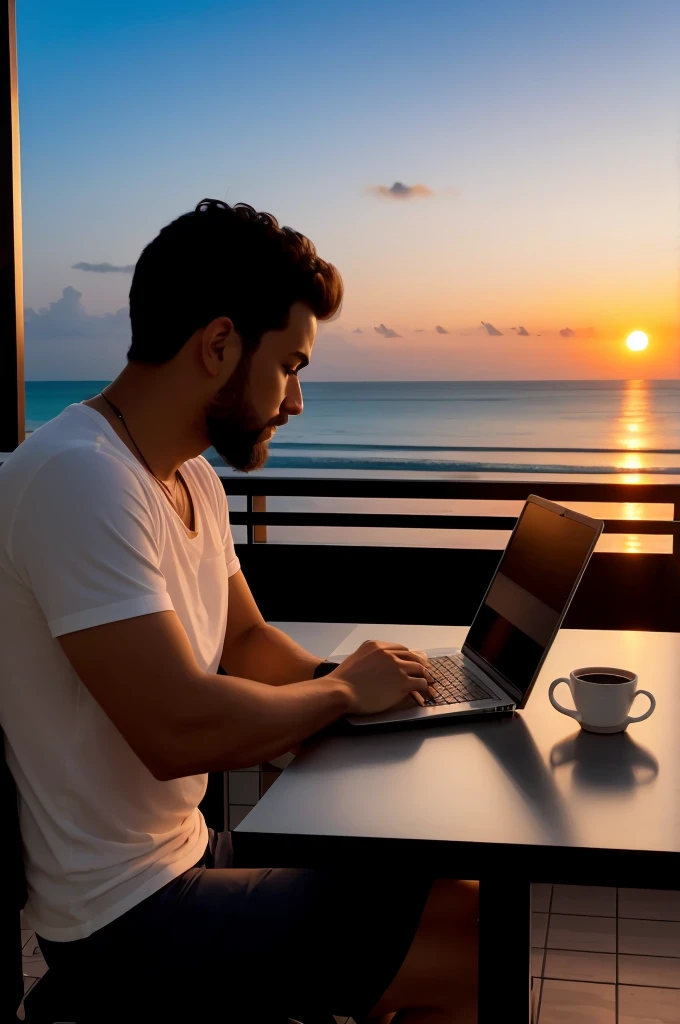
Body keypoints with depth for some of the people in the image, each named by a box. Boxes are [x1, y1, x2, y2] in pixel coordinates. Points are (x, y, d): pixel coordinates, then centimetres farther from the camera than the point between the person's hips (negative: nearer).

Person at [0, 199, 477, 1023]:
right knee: (480, 951, -9)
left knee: (459, 899, 12)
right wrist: (342, 690, -14)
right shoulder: (80, 478, -26)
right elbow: (180, 728, -31)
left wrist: (333, 675, -2)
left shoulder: (193, 479, 7)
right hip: (127, 919, -9)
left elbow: (247, 638, 18)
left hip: (187, 853, 9)